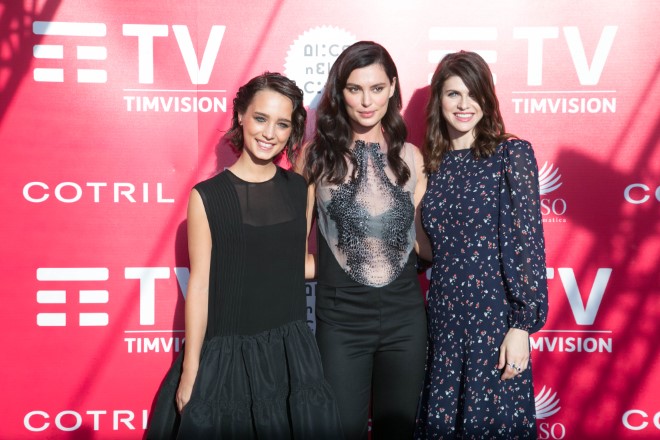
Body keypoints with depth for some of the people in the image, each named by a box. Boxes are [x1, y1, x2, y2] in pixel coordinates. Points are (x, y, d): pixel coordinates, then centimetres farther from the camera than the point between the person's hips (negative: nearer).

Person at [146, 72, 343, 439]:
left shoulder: (301, 189, 4)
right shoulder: (207, 196, -7)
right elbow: (200, 283, -6)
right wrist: (191, 368, -5)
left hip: (291, 349, 3)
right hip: (226, 353, -3)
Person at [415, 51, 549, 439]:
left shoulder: (512, 154, -4)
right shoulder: (434, 162, 9)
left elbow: (526, 241, -10)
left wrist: (523, 323, -14)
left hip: (495, 317, -4)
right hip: (443, 319, 5)